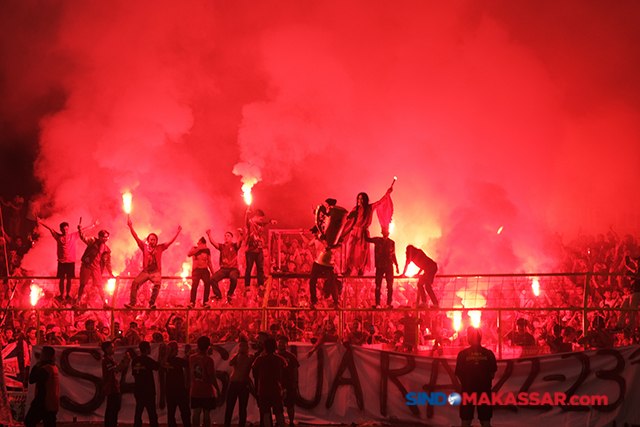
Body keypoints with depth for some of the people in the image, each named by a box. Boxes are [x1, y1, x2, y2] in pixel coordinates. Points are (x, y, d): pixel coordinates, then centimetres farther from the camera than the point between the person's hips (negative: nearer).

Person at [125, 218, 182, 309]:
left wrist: (178, 233, -1)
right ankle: (132, 303, -13)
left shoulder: (160, 247, 11)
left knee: (157, 284, -29)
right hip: (145, 271, 1)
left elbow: (170, 242, 8)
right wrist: (131, 227, -1)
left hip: (156, 272, -1)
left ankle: (152, 303, -24)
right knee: (135, 283, -17)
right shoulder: (145, 247, 11)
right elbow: (136, 238, 7)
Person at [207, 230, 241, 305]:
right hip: (223, 269, 3)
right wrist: (209, 235, -16)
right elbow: (213, 242, 2)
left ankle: (230, 294, -11)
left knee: (233, 278, -37)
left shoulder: (234, 246, 9)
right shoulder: (222, 246, 16)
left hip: (233, 269, -3)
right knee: (213, 279, -24)